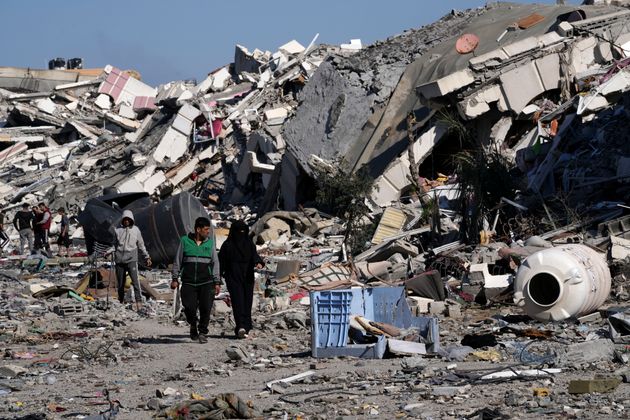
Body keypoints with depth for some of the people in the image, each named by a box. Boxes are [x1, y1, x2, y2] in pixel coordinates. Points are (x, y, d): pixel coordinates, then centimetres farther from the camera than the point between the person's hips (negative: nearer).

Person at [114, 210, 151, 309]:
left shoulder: (136, 230, 7)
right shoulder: (118, 230, 7)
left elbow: (141, 245, 15)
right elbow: (114, 244, 13)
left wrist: (146, 257, 16)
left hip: (131, 259, -2)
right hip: (119, 259, 2)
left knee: (135, 280, -18)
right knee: (120, 283, 6)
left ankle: (138, 301, -20)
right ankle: (121, 302, 20)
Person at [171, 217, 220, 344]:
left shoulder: (210, 242, 9)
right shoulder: (185, 241, 4)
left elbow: (215, 262, 12)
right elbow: (177, 261, 10)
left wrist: (217, 282, 7)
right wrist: (175, 278, 6)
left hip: (206, 282, 1)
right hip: (188, 281, -1)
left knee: (206, 307, -8)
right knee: (189, 307, -7)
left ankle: (203, 332, 10)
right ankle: (193, 325, 22)